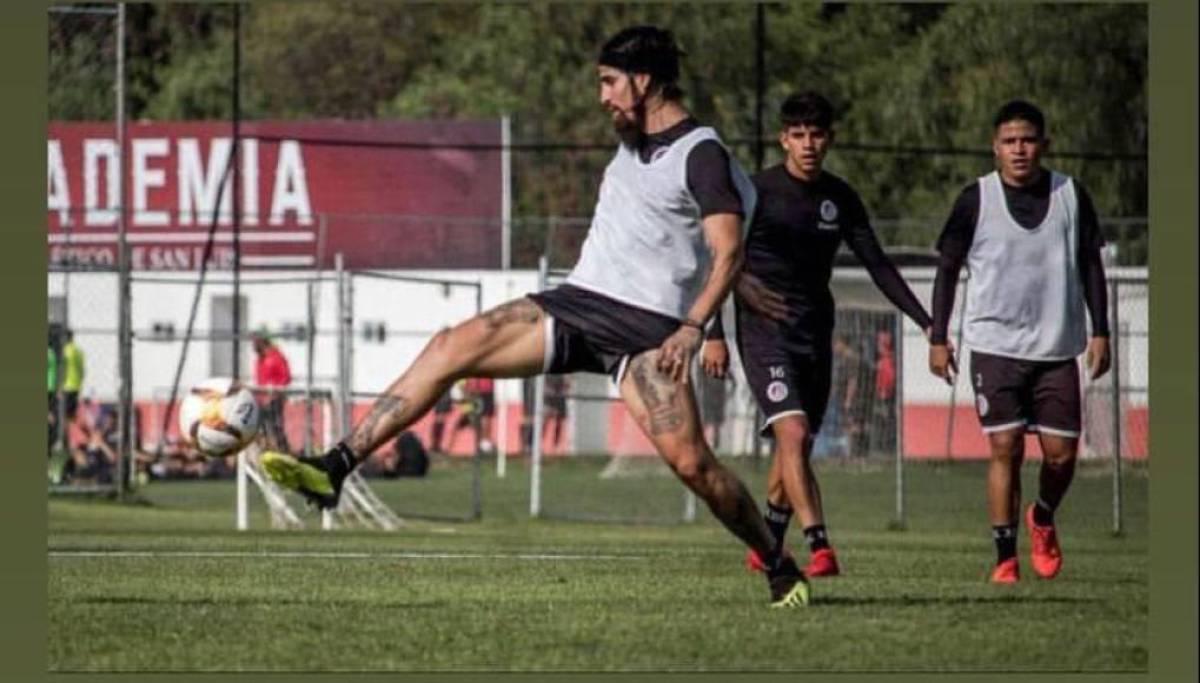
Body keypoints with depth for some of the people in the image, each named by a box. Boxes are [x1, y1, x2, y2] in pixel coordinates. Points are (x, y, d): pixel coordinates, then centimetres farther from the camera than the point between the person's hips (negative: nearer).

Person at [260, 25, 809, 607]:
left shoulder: (701, 155, -9)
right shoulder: (634, 142, 17)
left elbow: (728, 249, -19)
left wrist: (693, 327, -30)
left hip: (646, 328, -7)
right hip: (576, 301, 7)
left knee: (689, 461, -17)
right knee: (451, 347, -10)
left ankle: (782, 570, 4)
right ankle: (334, 469, -15)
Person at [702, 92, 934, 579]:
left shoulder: (840, 198, 8)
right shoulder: (758, 191, -6)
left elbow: (877, 265, 12)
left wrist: (926, 322, 5)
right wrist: (714, 334, -9)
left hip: (815, 335, 5)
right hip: (764, 332, -5)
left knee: (796, 447, 11)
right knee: (793, 433, -21)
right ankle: (819, 547, -28)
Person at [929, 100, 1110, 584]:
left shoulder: (1071, 196, 3)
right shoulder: (976, 199, -2)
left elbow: (1090, 265, 11)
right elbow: (948, 268, 5)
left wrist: (1100, 332, 5)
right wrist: (938, 338, 1)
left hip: (1058, 348, 2)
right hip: (995, 344, -2)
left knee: (1061, 454, 0)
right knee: (1005, 448, -7)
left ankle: (1043, 518, 31)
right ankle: (1005, 557, 0)